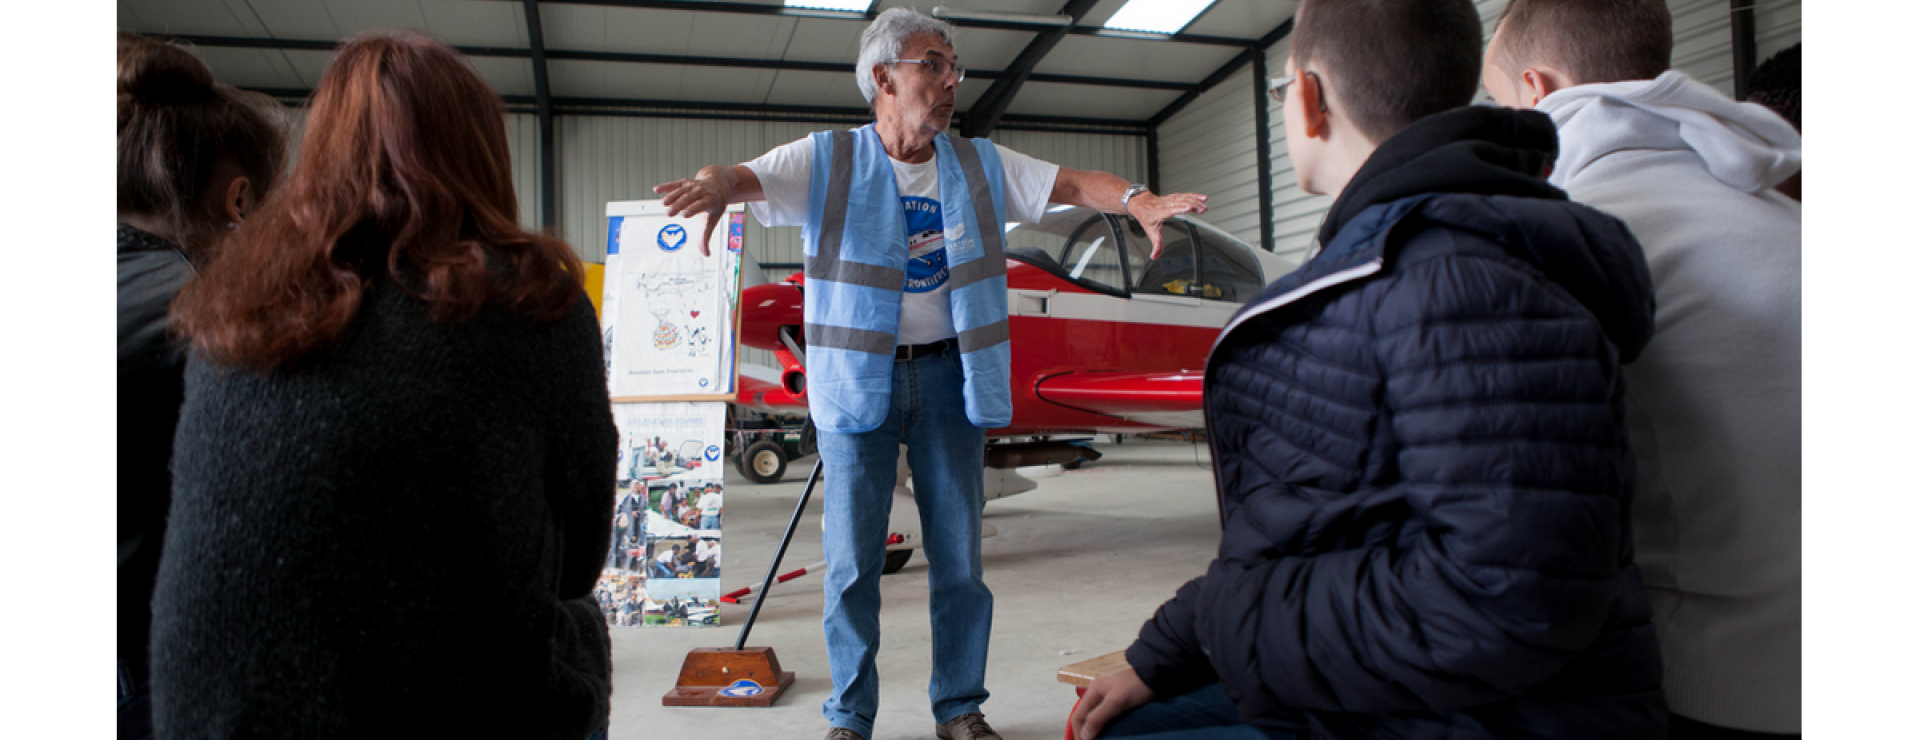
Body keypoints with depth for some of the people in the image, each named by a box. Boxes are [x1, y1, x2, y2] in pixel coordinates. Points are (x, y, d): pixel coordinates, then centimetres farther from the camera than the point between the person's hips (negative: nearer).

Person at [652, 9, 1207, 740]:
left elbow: (1074, 182, 2)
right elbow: (747, 176, -13)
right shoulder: (828, 160, -1)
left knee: (959, 553, 8)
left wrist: (1140, 201, -17)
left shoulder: (981, 165, 7)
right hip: (857, 377, -2)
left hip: (948, 375, 3)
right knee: (851, 560, 2)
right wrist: (713, 183, -37)